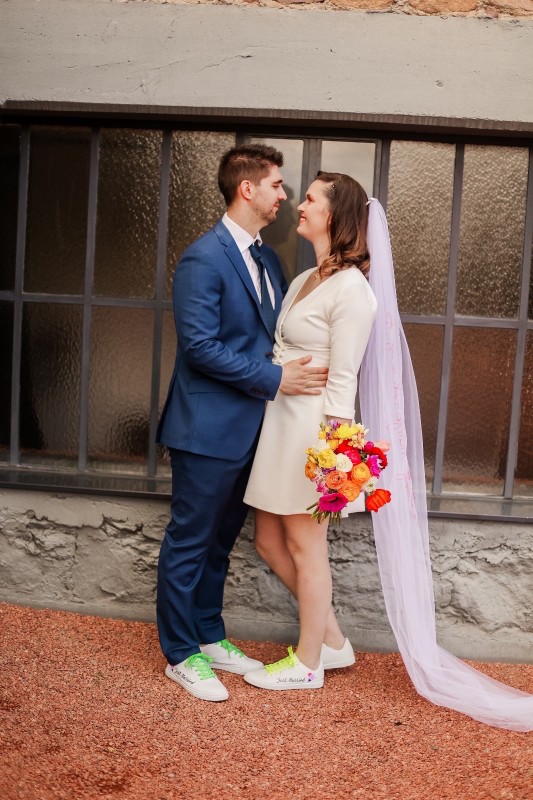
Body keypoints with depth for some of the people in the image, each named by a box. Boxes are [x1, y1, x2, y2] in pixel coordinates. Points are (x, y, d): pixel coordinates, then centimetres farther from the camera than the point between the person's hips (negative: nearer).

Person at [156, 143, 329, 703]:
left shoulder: (266, 258, 12)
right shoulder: (203, 259, -15)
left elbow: (279, 332, 19)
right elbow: (200, 346, -21)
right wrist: (274, 379, -20)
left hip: (248, 427, 8)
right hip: (207, 429, -8)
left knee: (220, 540, 19)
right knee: (189, 542, 5)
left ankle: (209, 636, 34)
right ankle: (181, 655, 20)